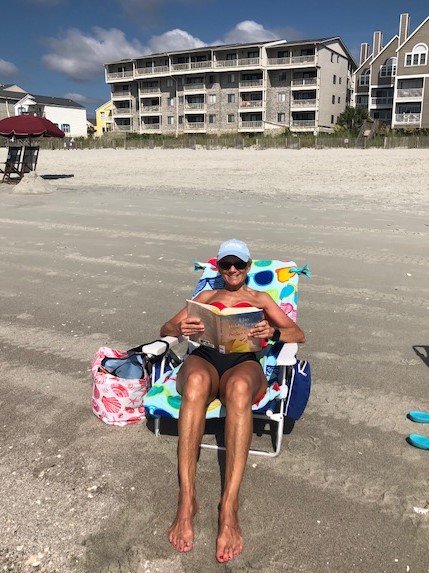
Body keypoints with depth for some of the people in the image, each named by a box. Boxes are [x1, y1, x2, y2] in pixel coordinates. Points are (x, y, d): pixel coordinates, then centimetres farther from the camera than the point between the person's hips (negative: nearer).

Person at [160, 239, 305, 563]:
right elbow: (166, 328, 23)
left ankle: (229, 508, -42)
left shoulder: (260, 299, 29)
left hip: (244, 362, -1)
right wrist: (181, 329, -4)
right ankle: (186, 501, -38)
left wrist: (271, 332, -7)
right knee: (196, 381, -40)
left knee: (239, 388, -41)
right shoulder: (206, 296, 33)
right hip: (204, 357, 1)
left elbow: (298, 334, 17)